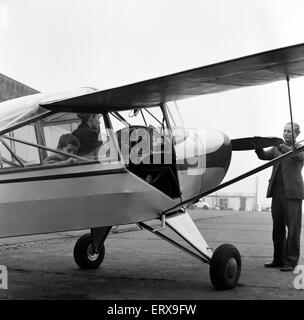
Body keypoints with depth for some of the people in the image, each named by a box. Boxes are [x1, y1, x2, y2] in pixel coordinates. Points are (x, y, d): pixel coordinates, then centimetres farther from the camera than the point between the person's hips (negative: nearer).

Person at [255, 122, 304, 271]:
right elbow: (263, 156, 5)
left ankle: (291, 261, 2)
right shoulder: (277, 148, 19)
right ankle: (278, 259, 15)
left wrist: (281, 146, -31)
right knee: (278, 228, 8)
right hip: (277, 192, 5)